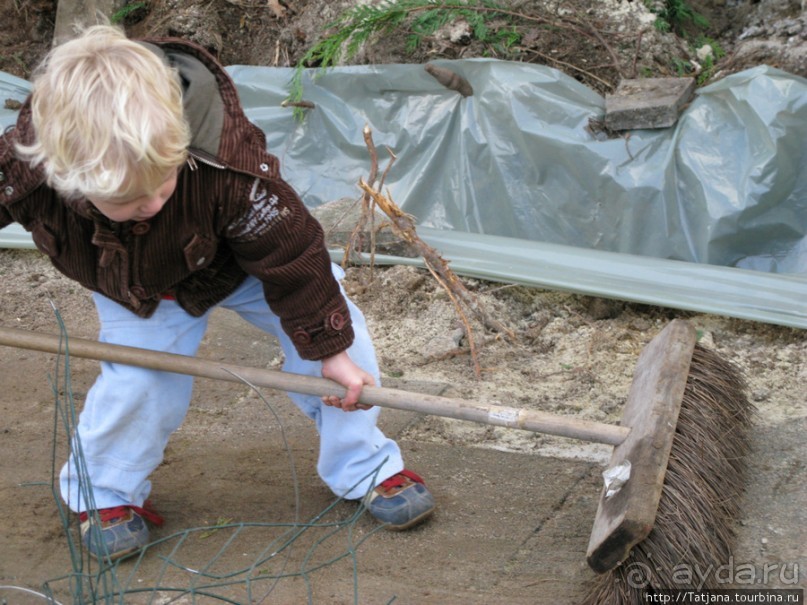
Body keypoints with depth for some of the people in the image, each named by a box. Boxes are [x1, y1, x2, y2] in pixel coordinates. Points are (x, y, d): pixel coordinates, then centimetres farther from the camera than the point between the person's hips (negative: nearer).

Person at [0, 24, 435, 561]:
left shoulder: (228, 165, -45)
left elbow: (290, 256, -31)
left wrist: (328, 347, -21)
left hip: (246, 258, 0)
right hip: (135, 284, 1)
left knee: (334, 328, -6)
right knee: (140, 381, -15)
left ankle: (364, 468, 15)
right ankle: (105, 492, 15)